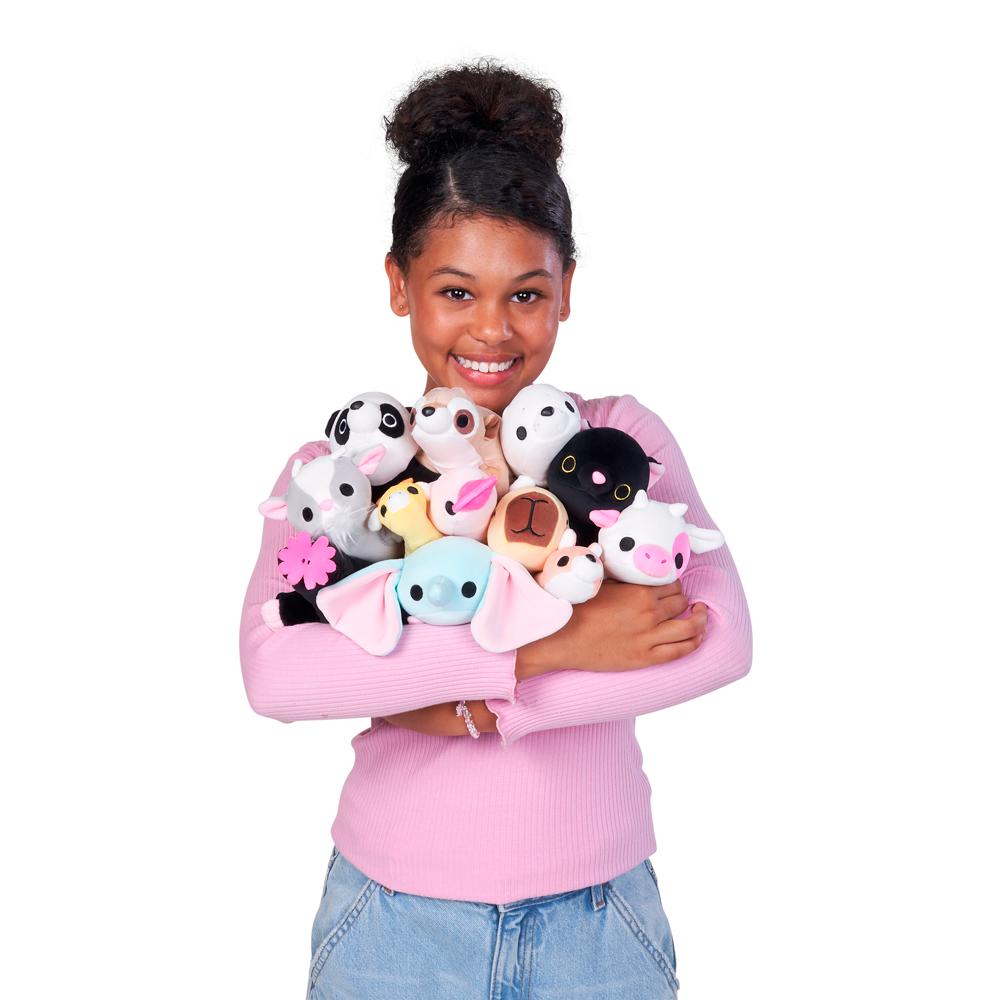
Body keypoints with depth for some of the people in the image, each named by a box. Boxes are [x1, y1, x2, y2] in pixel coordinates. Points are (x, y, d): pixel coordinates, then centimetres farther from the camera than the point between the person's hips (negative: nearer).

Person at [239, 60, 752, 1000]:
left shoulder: (621, 437, -3)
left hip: (598, 920, 1)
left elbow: (719, 639, -15)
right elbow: (274, 673, -21)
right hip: (394, 921, 0)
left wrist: (479, 706, -19)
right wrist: (552, 644, -25)